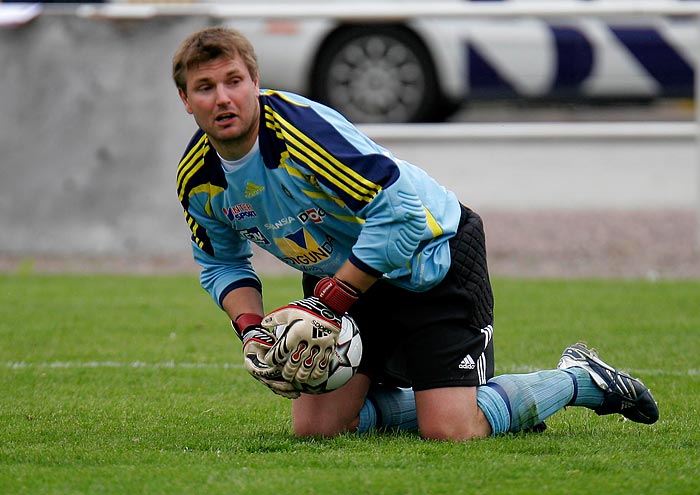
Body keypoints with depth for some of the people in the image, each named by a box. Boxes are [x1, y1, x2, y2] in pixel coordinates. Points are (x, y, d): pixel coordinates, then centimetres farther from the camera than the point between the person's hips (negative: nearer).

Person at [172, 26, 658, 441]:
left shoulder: (302, 129, -31)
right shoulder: (197, 179, -7)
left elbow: (400, 212, -32)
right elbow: (222, 264, 10)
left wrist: (328, 304, -28)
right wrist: (251, 326, -11)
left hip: (430, 257, -7)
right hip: (340, 278, 7)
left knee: (448, 431, -17)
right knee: (316, 427, -4)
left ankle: (579, 379, 10)